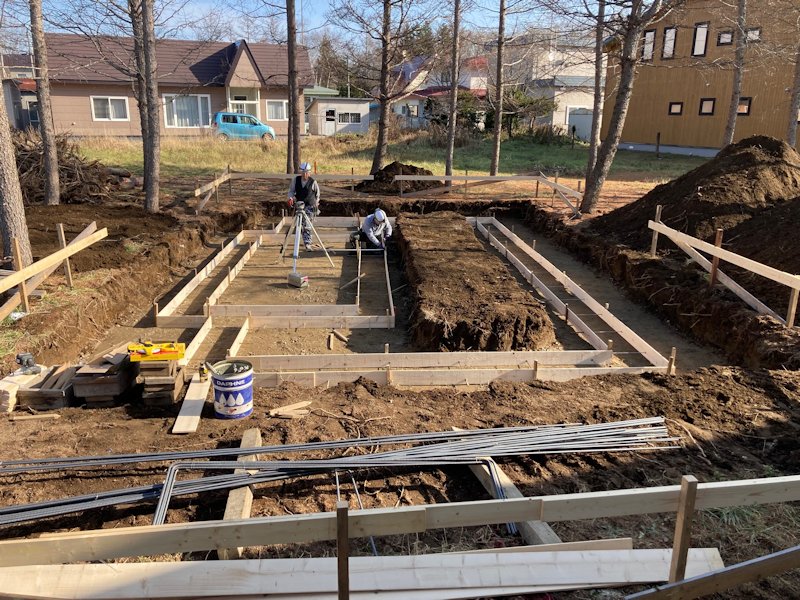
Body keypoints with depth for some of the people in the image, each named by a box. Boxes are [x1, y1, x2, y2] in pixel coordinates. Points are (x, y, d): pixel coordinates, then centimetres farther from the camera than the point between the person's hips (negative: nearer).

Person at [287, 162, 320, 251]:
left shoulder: (313, 182, -9)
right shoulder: (295, 180, -2)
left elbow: (317, 194, 6)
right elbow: (291, 190, 5)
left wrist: (316, 203, 12)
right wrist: (291, 198, -15)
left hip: (310, 206, -4)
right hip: (299, 205, 4)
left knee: (307, 225, -14)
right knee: (301, 225, 10)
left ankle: (307, 243, -16)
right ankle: (307, 241, 25)